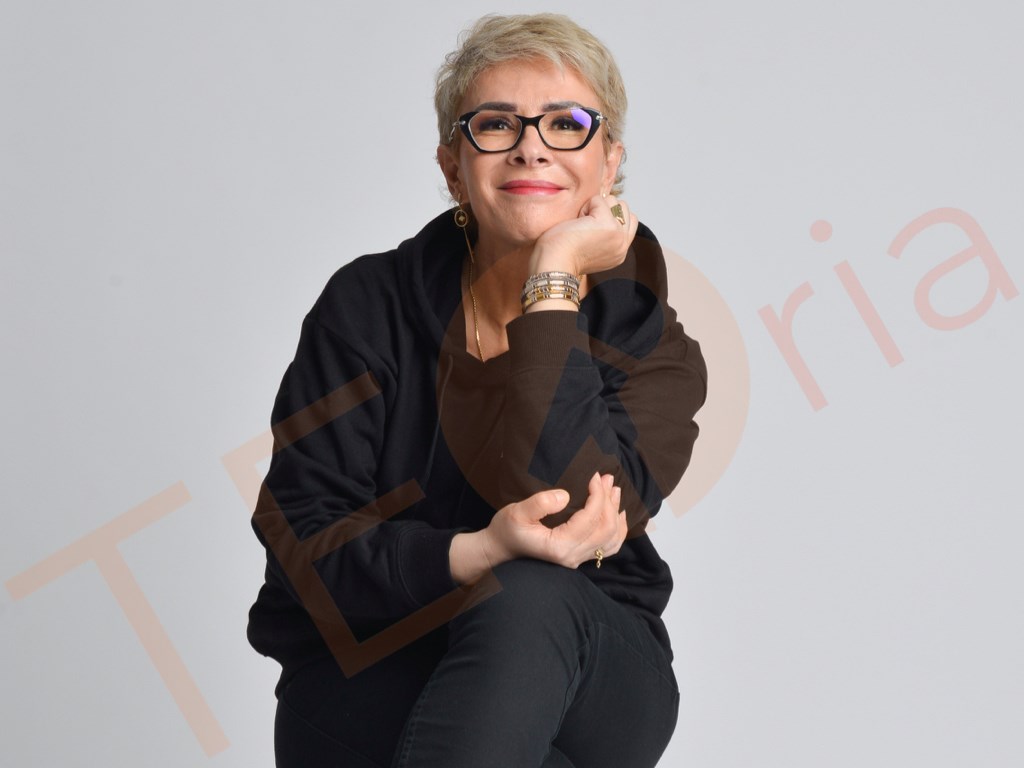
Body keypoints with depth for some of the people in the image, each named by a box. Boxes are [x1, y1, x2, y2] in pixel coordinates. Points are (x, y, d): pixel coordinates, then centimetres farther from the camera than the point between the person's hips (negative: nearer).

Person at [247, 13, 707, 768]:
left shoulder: (651, 345, -1)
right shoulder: (368, 305, -2)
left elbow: (577, 515, -21)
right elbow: (304, 538, -9)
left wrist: (554, 280, -17)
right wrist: (472, 557, -27)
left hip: (587, 689, 2)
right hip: (368, 681, -1)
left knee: (531, 599, -33)